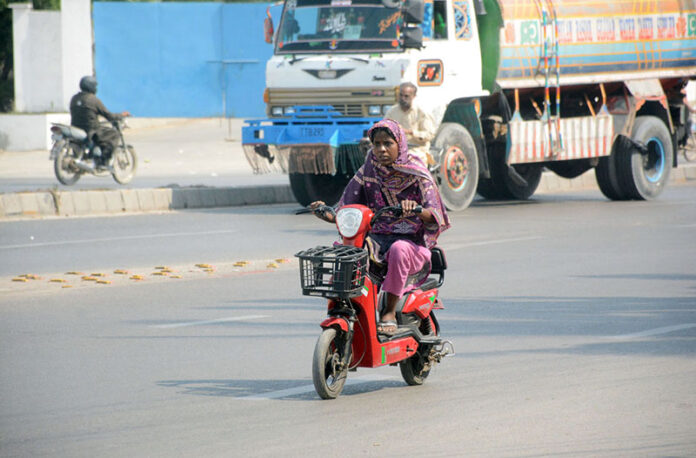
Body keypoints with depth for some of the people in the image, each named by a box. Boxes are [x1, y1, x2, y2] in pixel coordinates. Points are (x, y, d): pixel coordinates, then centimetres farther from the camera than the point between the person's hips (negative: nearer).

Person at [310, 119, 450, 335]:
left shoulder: (416, 173, -2)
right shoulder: (368, 171, 10)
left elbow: (434, 216, -13)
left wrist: (416, 211, -36)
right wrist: (326, 213, -13)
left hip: (412, 242, -4)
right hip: (377, 239, 4)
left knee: (398, 250, -39)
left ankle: (390, 311, -27)